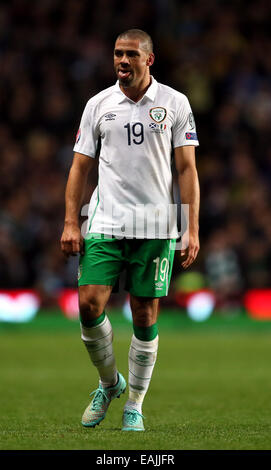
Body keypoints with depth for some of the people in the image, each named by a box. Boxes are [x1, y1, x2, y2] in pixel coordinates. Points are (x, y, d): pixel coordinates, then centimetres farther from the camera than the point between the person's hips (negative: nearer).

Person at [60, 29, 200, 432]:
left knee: (145, 316, 1)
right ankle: (109, 383, 16)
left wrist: (192, 229, -5)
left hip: (156, 228, -1)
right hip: (105, 224, 1)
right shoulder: (98, 105, 7)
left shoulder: (175, 104, 2)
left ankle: (135, 405, 14)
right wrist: (71, 223, 2)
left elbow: (186, 169, 2)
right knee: (90, 304, -9)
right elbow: (80, 166, 10)